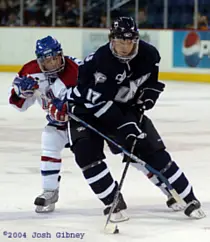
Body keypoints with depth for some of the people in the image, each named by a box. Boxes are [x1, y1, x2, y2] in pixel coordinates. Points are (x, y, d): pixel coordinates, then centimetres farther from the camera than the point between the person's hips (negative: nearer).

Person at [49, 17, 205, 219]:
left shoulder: (148, 55, -13)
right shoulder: (100, 60, -31)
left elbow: (152, 83, 8)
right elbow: (98, 101, -32)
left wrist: (143, 103, -7)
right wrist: (124, 126, -35)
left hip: (126, 108, 3)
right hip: (86, 108, -3)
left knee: (153, 150, -3)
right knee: (86, 152, -22)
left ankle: (188, 198, 6)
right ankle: (113, 202, -9)